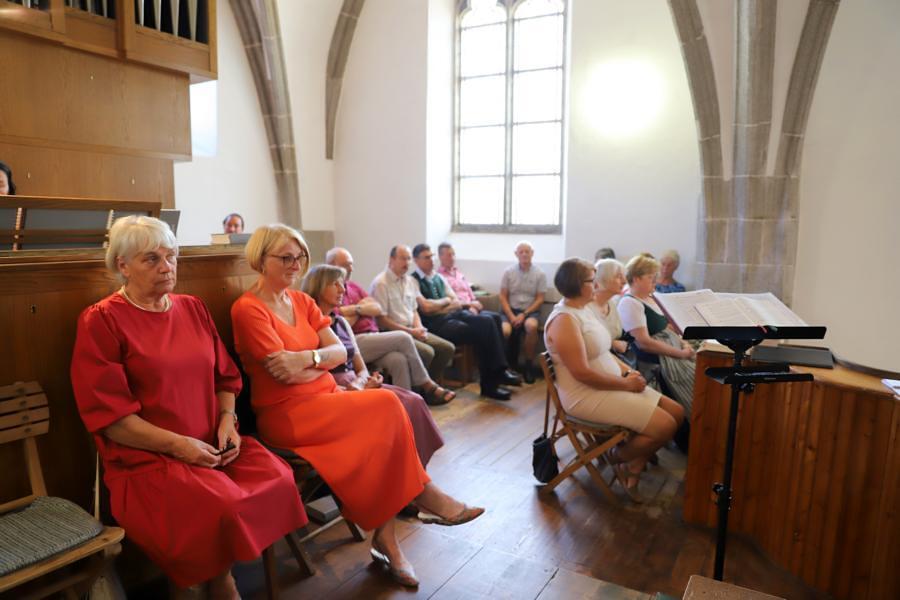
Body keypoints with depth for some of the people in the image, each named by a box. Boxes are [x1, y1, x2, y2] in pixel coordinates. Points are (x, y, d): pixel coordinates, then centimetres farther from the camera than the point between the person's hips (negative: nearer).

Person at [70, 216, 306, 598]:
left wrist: (227, 419, -3)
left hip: (212, 444, 6)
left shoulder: (193, 309, 13)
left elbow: (225, 378, 16)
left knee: (279, 480, -19)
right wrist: (176, 444, -16)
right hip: (147, 455, -5)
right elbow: (107, 415, -10)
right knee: (223, 506, -29)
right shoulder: (101, 321, -4)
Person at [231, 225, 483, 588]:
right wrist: (322, 360, -3)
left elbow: (340, 351, 3)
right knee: (386, 407, -21)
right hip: (286, 414, -7)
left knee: (379, 434, -21)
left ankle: (385, 539, -12)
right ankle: (425, 497, -3)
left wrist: (307, 357, -17)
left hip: (325, 399, 7)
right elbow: (284, 372, -17)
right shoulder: (248, 309, -9)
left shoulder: (302, 301, 13)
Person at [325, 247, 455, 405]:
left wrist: (356, 309, -4)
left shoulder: (354, 286, 20)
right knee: (403, 338, -18)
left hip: (373, 337, 7)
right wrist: (364, 307, 2)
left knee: (398, 360, -24)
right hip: (355, 343, -6)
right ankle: (428, 386, -5)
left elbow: (378, 310, 12)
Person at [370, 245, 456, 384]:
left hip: (412, 330, 8)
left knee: (448, 348, -5)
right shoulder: (381, 283, -11)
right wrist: (410, 331, -14)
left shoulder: (410, 281, 14)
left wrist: (419, 328, -1)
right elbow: (381, 320, -14)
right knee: (427, 352, -27)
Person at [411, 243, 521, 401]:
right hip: (436, 323, -7)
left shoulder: (439, 277, 21)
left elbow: (456, 302, 13)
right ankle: (489, 385, -17)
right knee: (478, 332, -26)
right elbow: (426, 308, -15)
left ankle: (499, 371, -20)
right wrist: (446, 301, 2)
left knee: (486, 322, -21)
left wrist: (436, 307, -6)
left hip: (455, 314, 7)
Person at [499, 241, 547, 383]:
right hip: (510, 310, 1)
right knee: (504, 331, -32)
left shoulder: (540, 274, 0)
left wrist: (524, 314, -13)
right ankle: (510, 364, -3)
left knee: (531, 326, -36)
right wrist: (511, 316, -12)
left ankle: (529, 365, -17)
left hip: (530, 310, 0)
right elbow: (503, 297, 2)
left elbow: (540, 299, -1)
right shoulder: (508, 272, 3)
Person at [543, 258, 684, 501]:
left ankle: (633, 468, 12)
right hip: (587, 395, -10)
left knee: (676, 413, 5)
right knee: (665, 425, -16)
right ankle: (618, 456, 10)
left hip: (611, 385, 10)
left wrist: (628, 371, 2)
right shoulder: (564, 319, -21)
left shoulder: (583, 309, 11)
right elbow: (582, 373, -25)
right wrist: (626, 383, -16)